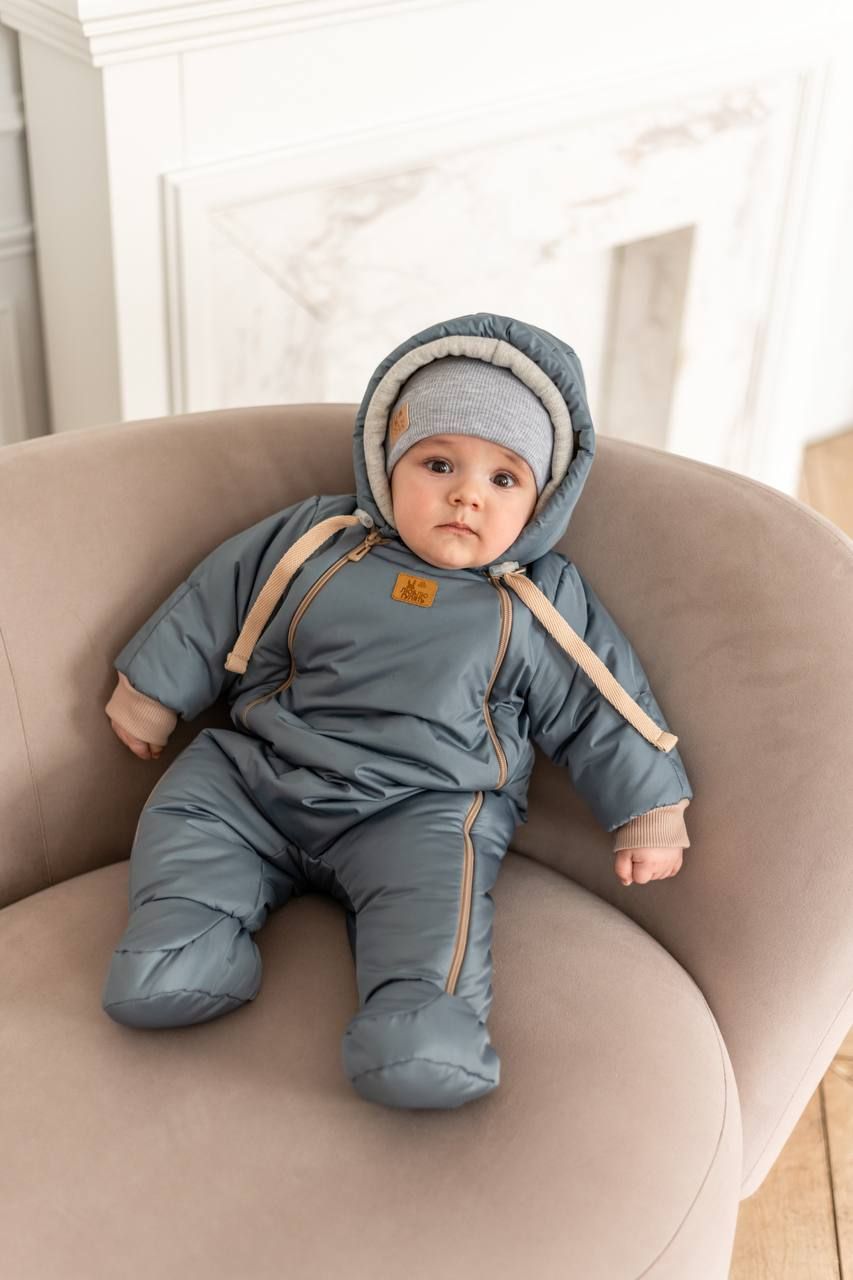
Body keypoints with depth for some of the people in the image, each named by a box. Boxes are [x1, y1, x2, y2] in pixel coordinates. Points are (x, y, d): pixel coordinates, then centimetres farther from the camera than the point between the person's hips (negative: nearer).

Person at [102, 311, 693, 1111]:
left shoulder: (540, 605, 1)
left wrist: (649, 815, 4)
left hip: (421, 814, -4)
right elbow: (212, 607, 15)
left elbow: (602, 713, 6)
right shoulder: (308, 542, 5)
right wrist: (152, 690, 19)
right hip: (257, 778, 5)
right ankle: (194, 928, -1)